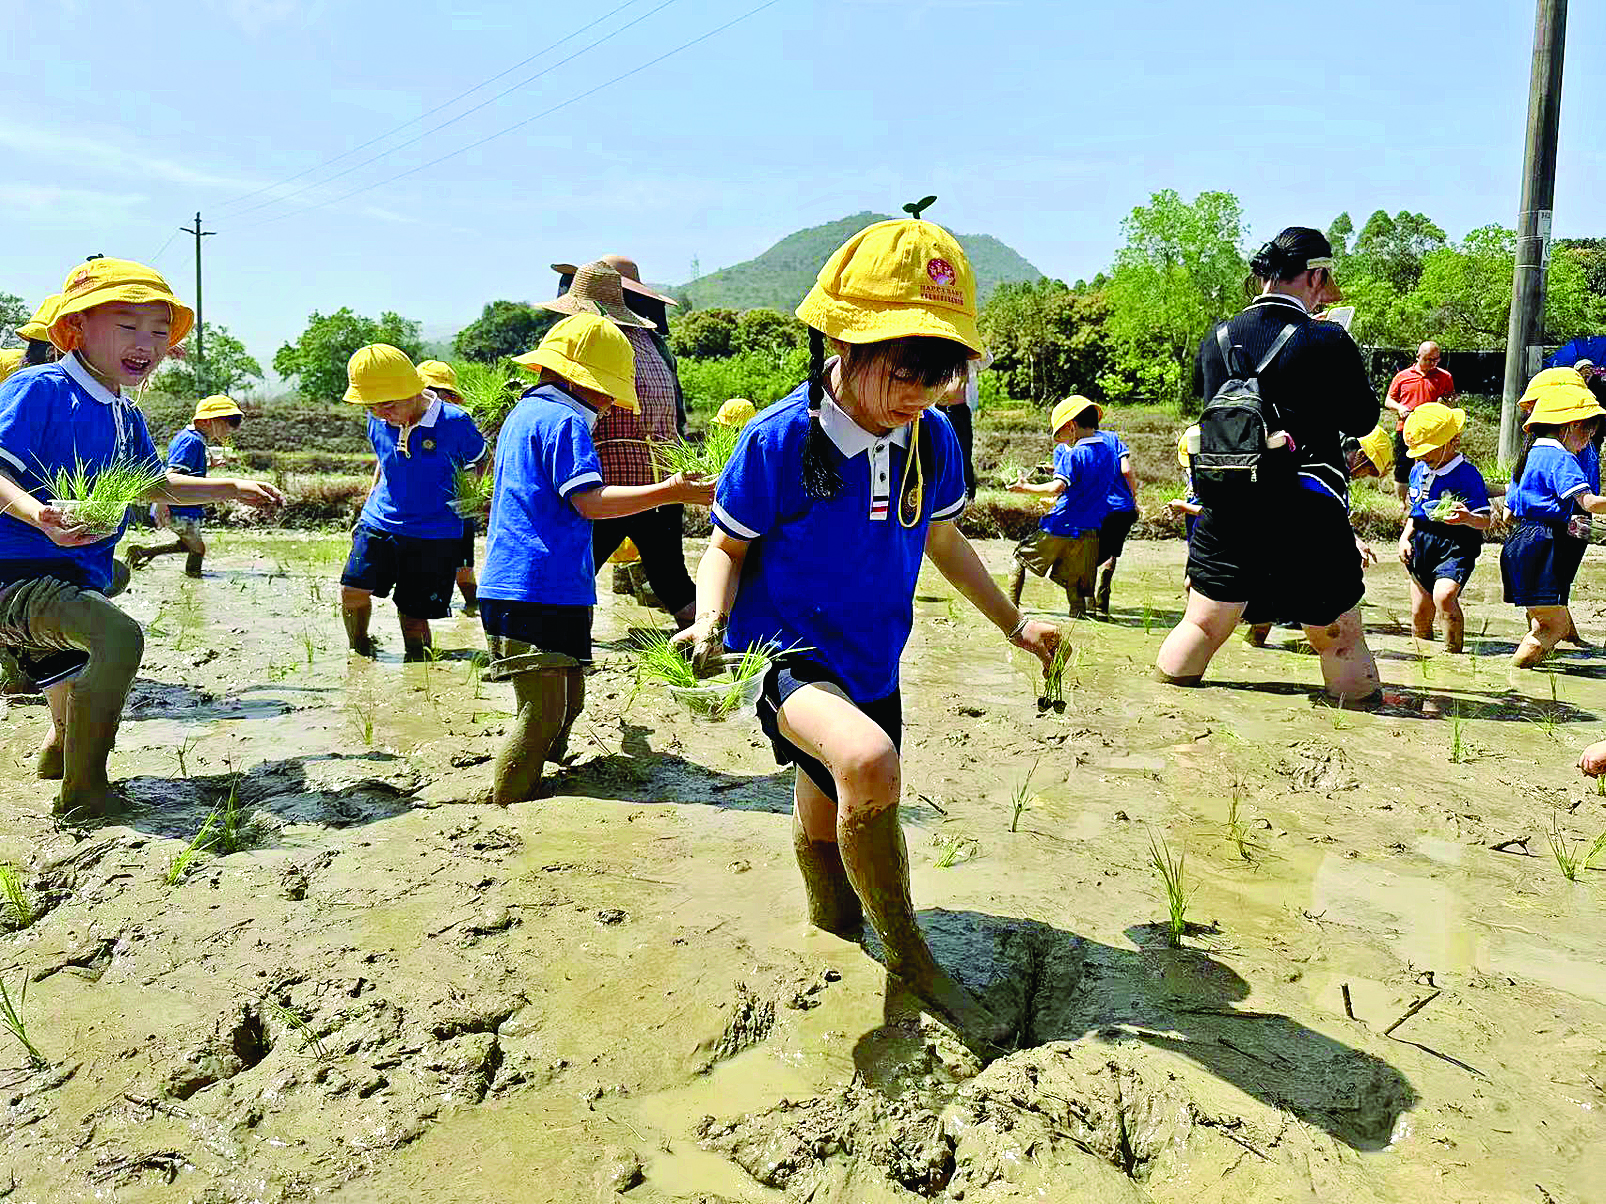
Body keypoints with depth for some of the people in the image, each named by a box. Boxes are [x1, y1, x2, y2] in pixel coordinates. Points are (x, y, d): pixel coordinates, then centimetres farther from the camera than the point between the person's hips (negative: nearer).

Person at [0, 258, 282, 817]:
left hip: (77, 575, 10)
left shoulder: (126, 415, 11)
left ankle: (59, 747, 64)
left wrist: (232, 488, 25)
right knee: (118, 636, -33)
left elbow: (153, 485, 27)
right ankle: (82, 796, -22)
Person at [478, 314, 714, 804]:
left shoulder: (524, 412, 22)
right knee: (544, 713, -8)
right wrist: (667, 492, -19)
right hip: (540, 593, -11)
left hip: (513, 591, 11)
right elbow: (590, 502, -20)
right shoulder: (565, 421, -9)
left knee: (567, 701, 16)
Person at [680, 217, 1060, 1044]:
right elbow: (728, 545, -7)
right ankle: (907, 953, -10)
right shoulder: (780, 439, -19)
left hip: (871, 660, 6)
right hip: (785, 651, -5)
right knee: (868, 761, -32)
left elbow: (943, 540, 13)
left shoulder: (932, 439, -4)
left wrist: (1014, 623, 16)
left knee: (828, 818, 18)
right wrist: (710, 620, -26)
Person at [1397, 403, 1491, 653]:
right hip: (1422, 544, 7)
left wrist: (1468, 518, -35)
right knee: (1419, 613, 8)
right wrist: (1405, 537, 7)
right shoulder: (1418, 471, 9)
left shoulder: (1467, 474, -11)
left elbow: (1485, 521, -13)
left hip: (1455, 547, -7)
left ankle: (1453, 651, -17)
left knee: (1444, 595, -29)